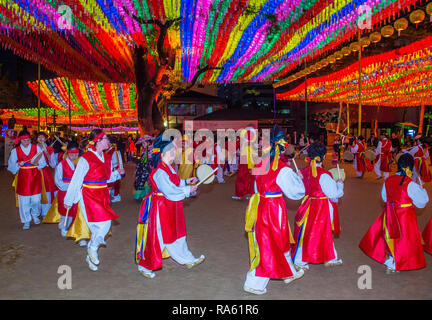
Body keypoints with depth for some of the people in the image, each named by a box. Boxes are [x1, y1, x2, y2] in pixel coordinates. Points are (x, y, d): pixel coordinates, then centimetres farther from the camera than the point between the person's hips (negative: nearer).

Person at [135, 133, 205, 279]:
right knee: (157, 238, 2)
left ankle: (188, 260, 34)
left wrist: (186, 182, 13)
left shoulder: (168, 167, 7)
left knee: (177, 234, 20)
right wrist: (187, 190, -15)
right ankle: (144, 266, 20)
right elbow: (170, 193, -26)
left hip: (170, 208, 10)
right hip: (160, 208, -10)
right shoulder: (160, 172, -25)